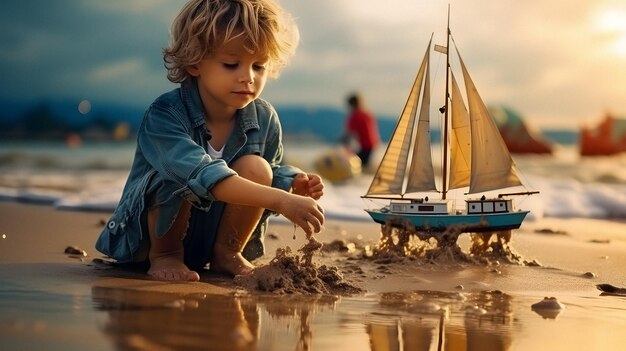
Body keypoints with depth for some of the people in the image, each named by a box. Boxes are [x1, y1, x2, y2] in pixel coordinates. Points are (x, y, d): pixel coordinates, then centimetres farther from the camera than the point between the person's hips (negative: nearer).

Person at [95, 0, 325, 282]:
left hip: (213, 234, 4)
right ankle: (163, 255, -8)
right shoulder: (164, 115, -28)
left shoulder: (264, 120, -8)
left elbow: (271, 177, 8)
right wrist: (281, 200, -51)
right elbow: (205, 176, -43)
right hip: (147, 235, -4)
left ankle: (226, 253, -1)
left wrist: (293, 185, -18)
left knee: (256, 168, -21)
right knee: (181, 177, -35)